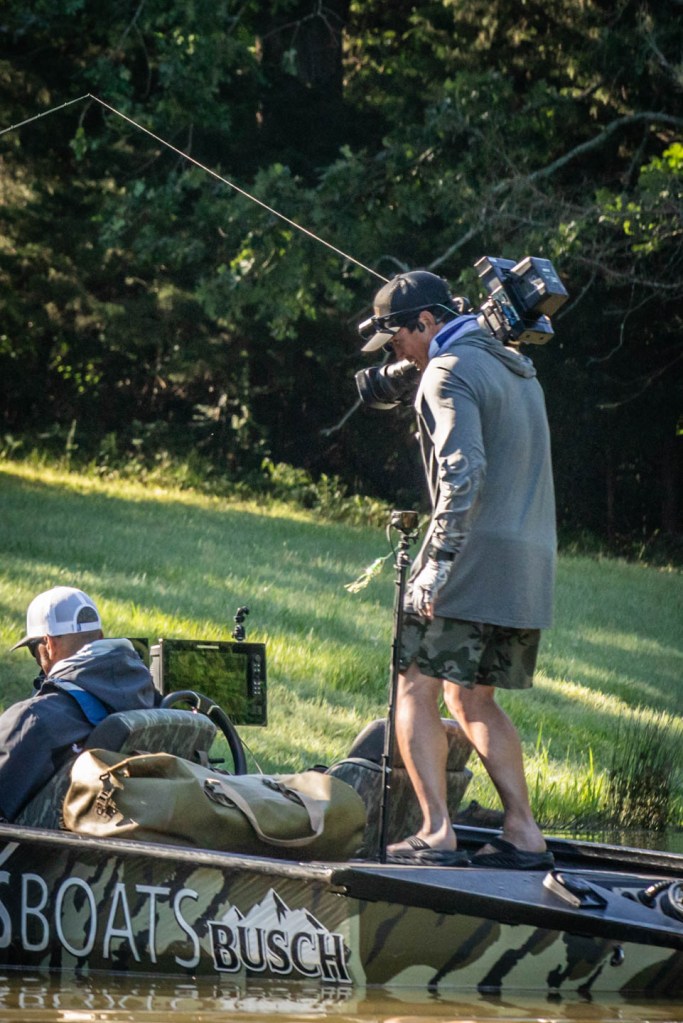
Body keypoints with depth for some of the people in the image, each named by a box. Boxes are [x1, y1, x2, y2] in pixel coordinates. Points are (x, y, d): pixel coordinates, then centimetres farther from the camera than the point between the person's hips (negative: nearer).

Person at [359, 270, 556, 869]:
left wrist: (439, 562, -21)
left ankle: (437, 833, -13)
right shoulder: (516, 368, 21)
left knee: (417, 691, -4)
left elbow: (463, 470, -20)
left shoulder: (450, 372, -8)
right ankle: (523, 834, 9)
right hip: (532, 568, 9)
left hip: (476, 556, -9)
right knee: (474, 699, 16)